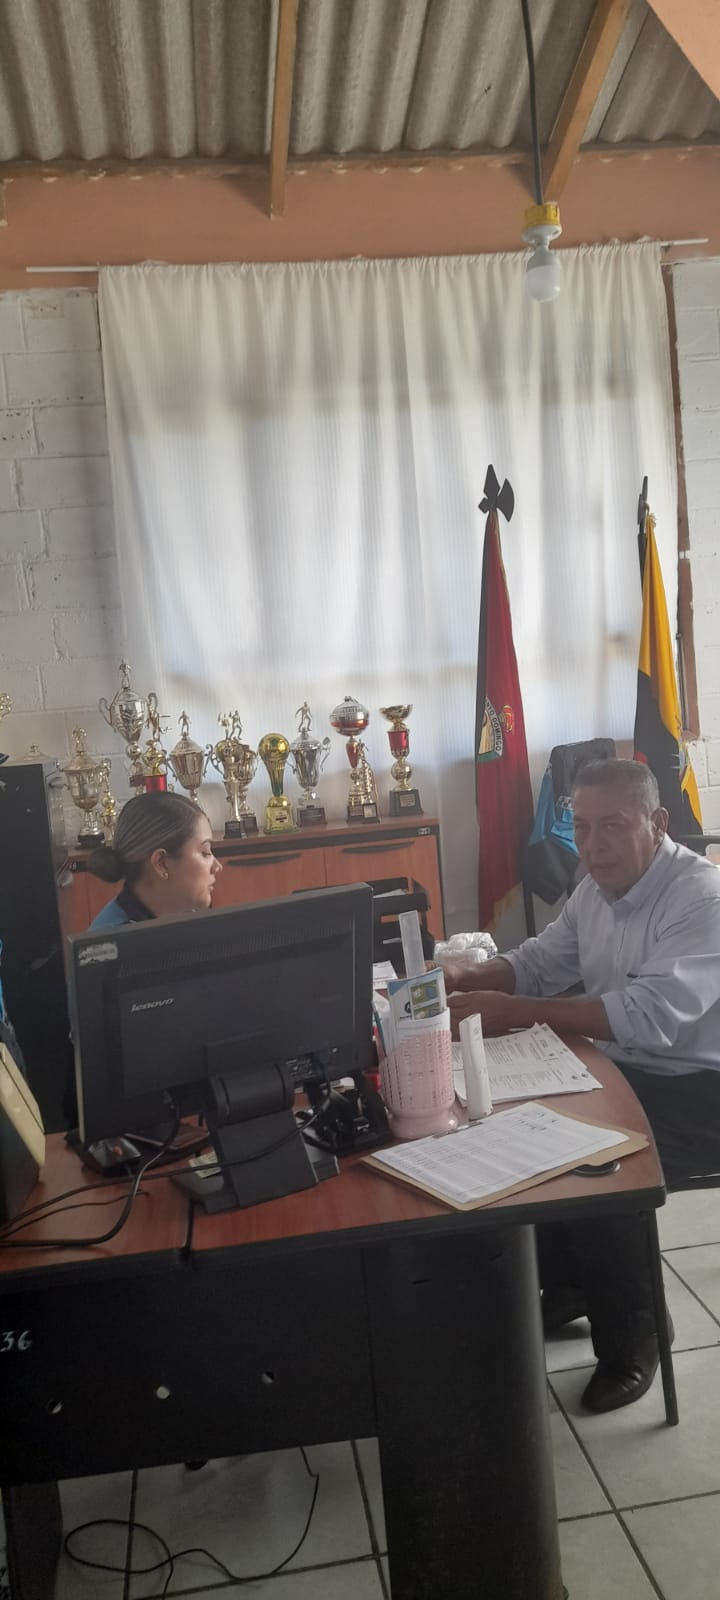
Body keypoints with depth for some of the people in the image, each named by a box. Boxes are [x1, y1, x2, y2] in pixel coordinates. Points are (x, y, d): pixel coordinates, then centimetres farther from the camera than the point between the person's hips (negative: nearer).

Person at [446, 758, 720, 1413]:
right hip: (622, 1075, 8)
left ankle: (631, 1333, 1)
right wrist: (466, 979, -8)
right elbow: (539, 963, 13)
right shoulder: (596, 890, 5)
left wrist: (513, 1013, -38)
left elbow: (653, 1015, -35)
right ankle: (568, 1285, 18)